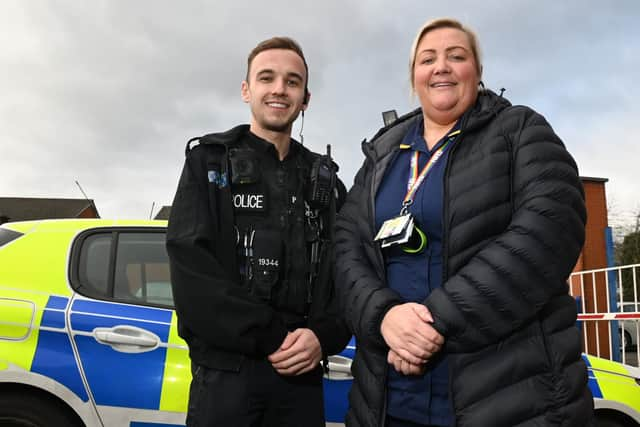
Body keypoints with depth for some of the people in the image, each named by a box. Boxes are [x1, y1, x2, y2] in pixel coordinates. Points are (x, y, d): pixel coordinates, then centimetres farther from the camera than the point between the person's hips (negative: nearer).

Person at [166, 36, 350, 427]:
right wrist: (272, 337, -14)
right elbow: (190, 265, -9)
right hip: (226, 370, -2)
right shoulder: (210, 162, 3)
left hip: (303, 374, 3)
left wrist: (324, 337, -13)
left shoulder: (325, 180, 12)